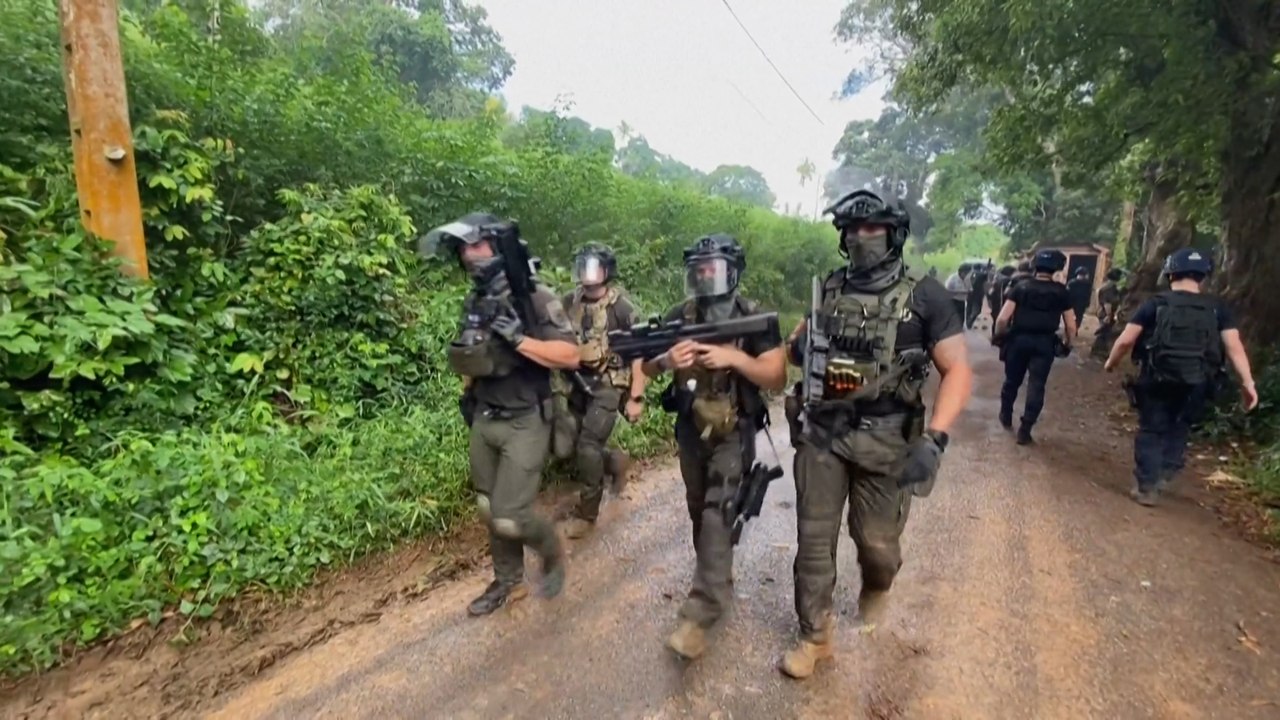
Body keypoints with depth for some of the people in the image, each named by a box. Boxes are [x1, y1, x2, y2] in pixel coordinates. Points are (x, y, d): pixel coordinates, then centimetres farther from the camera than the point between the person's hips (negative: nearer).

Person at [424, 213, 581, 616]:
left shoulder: (536, 296, -14)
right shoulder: (474, 301, 7)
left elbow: (571, 356, -20)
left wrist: (518, 339, -26)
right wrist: (468, 393, 11)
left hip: (525, 423, -7)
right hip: (484, 421, 7)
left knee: (509, 517, -7)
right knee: (489, 510, 16)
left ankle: (552, 552, 24)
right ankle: (508, 582, 36)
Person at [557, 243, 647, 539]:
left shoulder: (621, 306, -10)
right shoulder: (569, 302, 4)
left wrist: (636, 397, -12)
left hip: (608, 385, -5)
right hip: (576, 382, 6)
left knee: (588, 447, -7)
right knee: (563, 445, 2)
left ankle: (587, 512, 16)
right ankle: (615, 461, 28)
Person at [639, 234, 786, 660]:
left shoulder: (755, 318, -11)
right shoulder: (679, 316, -3)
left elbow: (778, 378, -15)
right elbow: (646, 367, 0)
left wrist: (734, 357, -28)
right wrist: (667, 360, -23)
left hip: (733, 434, -4)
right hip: (690, 430, 5)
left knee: (718, 516, -10)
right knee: (700, 512, 18)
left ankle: (700, 614, -4)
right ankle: (718, 578, 42)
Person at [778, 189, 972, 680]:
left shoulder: (925, 296, -6)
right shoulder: (829, 289, 5)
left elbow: (958, 371, -9)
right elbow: (796, 346, 16)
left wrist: (934, 439, -20)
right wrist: (801, 347, -8)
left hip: (886, 441, -2)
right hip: (822, 433, 3)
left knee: (877, 540, 12)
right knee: (814, 538, 6)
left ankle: (876, 587, 49)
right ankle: (816, 636, 26)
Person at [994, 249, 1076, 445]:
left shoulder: (1021, 287, -2)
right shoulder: (1061, 292, 1)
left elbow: (1002, 319, -10)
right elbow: (1071, 326, 1)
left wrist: (999, 335, 7)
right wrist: (1067, 343, 17)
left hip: (1018, 340, 1)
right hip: (1044, 343, 0)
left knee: (1012, 381, 18)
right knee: (1036, 387, 4)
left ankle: (1006, 417, 36)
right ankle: (1025, 430, 3)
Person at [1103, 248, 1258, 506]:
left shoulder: (1155, 304, -4)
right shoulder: (1217, 308, 3)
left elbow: (1125, 340, -8)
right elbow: (1234, 347, -6)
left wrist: (1111, 362, 8)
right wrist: (1248, 383, -6)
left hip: (1157, 380, -2)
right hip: (1196, 383, 2)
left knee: (1151, 431, 8)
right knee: (1177, 431, 22)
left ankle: (1146, 487, 10)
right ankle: (1164, 474, 23)